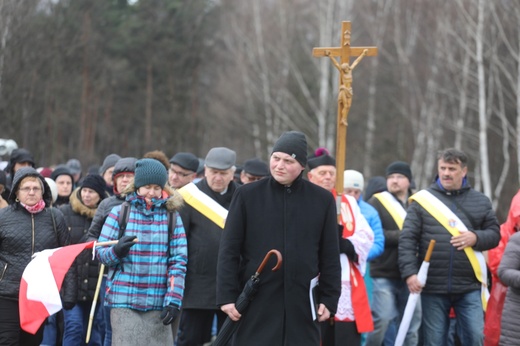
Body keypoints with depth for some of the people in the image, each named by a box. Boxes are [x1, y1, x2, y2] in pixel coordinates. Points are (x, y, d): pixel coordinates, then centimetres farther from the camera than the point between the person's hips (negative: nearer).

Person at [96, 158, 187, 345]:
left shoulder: (172, 216, 7)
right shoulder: (119, 212, 4)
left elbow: (179, 260, 4)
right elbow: (100, 252, 5)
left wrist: (174, 299, -4)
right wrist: (116, 251, -18)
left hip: (158, 302, 2)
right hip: (124, 300, -1)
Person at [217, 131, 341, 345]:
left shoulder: (322, 200, 5)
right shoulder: (247, 196, 1)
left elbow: (330, 256, 8)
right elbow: (229, 251, 1)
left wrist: (329, 298, 3)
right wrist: (227, 295, -5)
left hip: (303, 303, 1)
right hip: (256, 302, -1)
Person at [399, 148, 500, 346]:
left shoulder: (480, 202, 8)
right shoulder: (422, 200, 3)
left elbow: (494, 234, 11)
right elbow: (407, 239, -2)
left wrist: (476, 238, -10)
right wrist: (409, 272, -13)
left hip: (469, 287, 1)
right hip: (433, 288, -1)